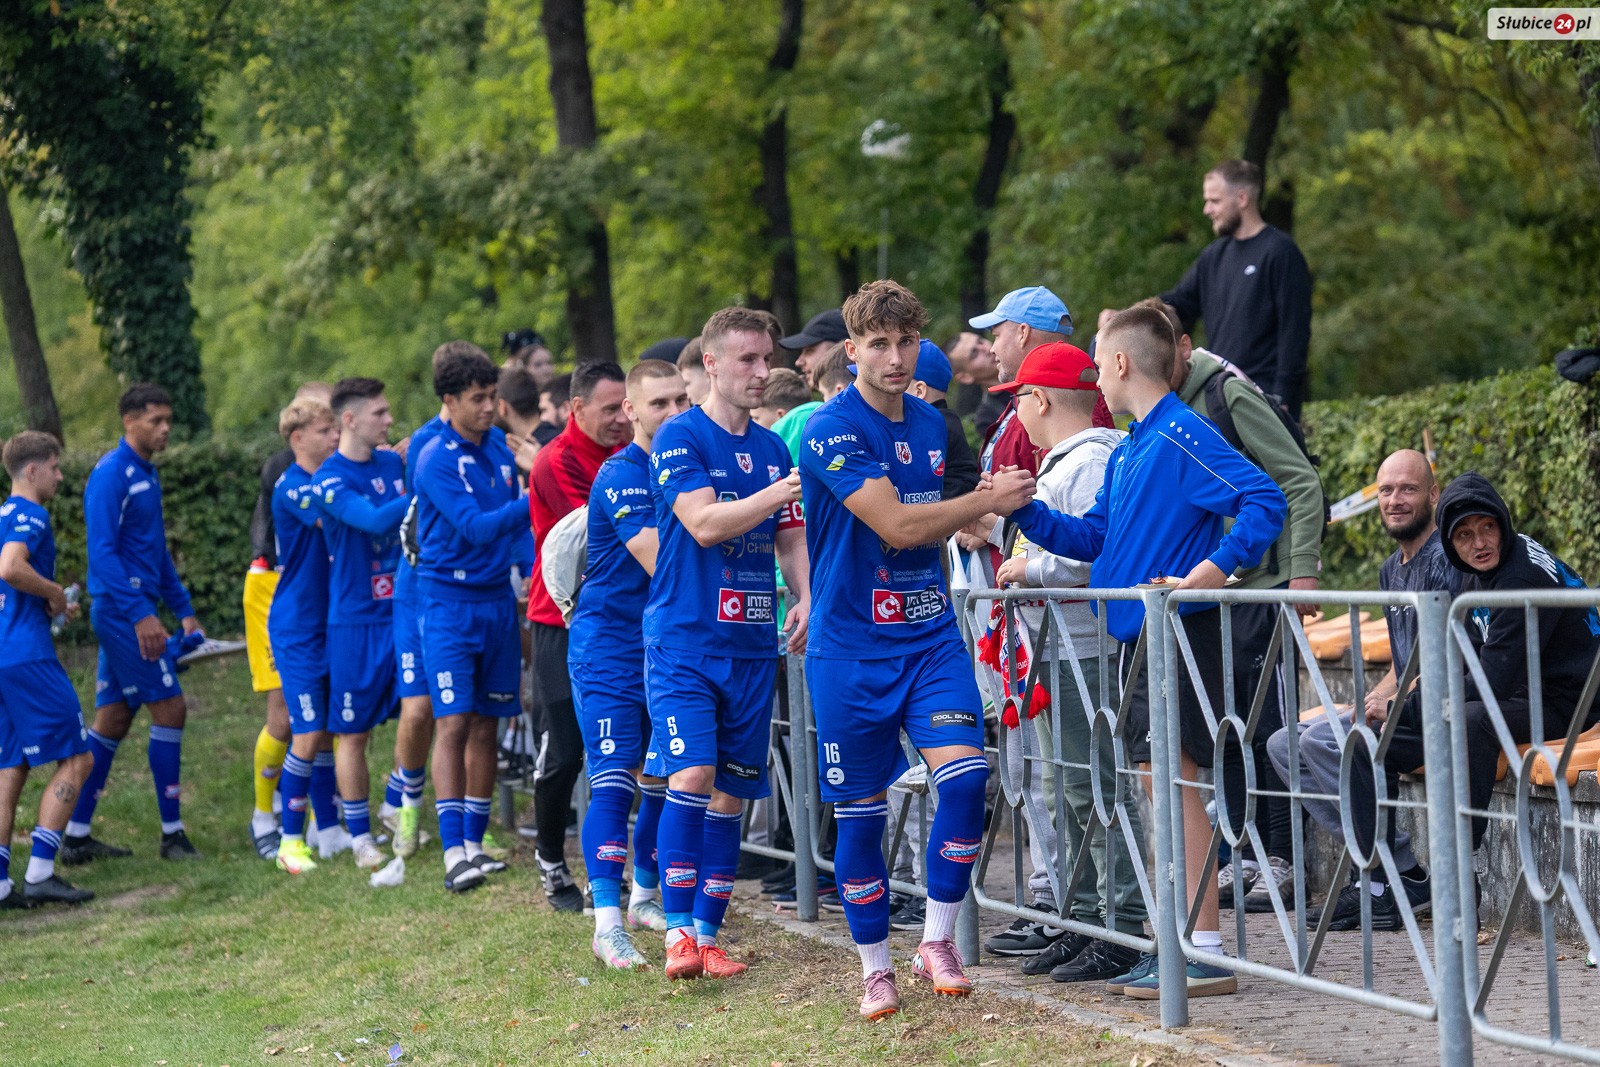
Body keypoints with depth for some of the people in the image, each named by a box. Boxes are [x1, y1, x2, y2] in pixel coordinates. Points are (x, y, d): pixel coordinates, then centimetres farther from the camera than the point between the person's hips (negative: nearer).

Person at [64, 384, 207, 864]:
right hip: (121, 609, -9)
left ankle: (76, 836, 13)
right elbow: (102, 552, -20)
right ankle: (172, 833, -1)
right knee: (169, 706, -7)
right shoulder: (111, 474, -14)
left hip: (130, 612, 9)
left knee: (114, 718, 9)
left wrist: (183, 609, 21)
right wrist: (140, 613, -24)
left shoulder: (147, 473, 15)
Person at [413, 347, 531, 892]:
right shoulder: (437, 459, -12)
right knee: (453, 723, -11)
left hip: (497, 598, 6)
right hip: (449, 600, -6)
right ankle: (454, 854, -14)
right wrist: (531, 501, -28)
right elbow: (475, 526, -21)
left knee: (486, 725, 8)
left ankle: (474, 843, 17)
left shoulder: (499, 448, 9)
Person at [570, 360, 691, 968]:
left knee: (664, 779, 13)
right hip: (609, 648, -7)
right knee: (613, 782, -13)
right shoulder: (622, 475, -15)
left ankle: (644, 896, 29)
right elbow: (661, 562, -24)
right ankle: (607, 923, -16)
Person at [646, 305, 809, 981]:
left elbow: (791, 538, 17)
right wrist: (783, 490, -21)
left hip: (752, 644, 6)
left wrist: (804, 599, -1)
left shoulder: (772, 448, 13)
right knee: (692, 775, -17)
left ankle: (707, 933, 14)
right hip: (684, 640, -5)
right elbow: (704, 524, -17)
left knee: (731, 792, 6)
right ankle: (678, 931, -10)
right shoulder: (680, 437, -5)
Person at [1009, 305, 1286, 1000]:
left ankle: (1206, 956, -9)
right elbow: (1093, 537, 21)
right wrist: (1021, 511, 13)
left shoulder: (1180, 436, -12)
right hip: (1140, 635, 10)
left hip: (1179, 628, -10)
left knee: (1176, 780, -10)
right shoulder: (1126, 451, 17)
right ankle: (1182, 945, 17)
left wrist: (1217, 566, -27)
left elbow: (1263, 500, -19)